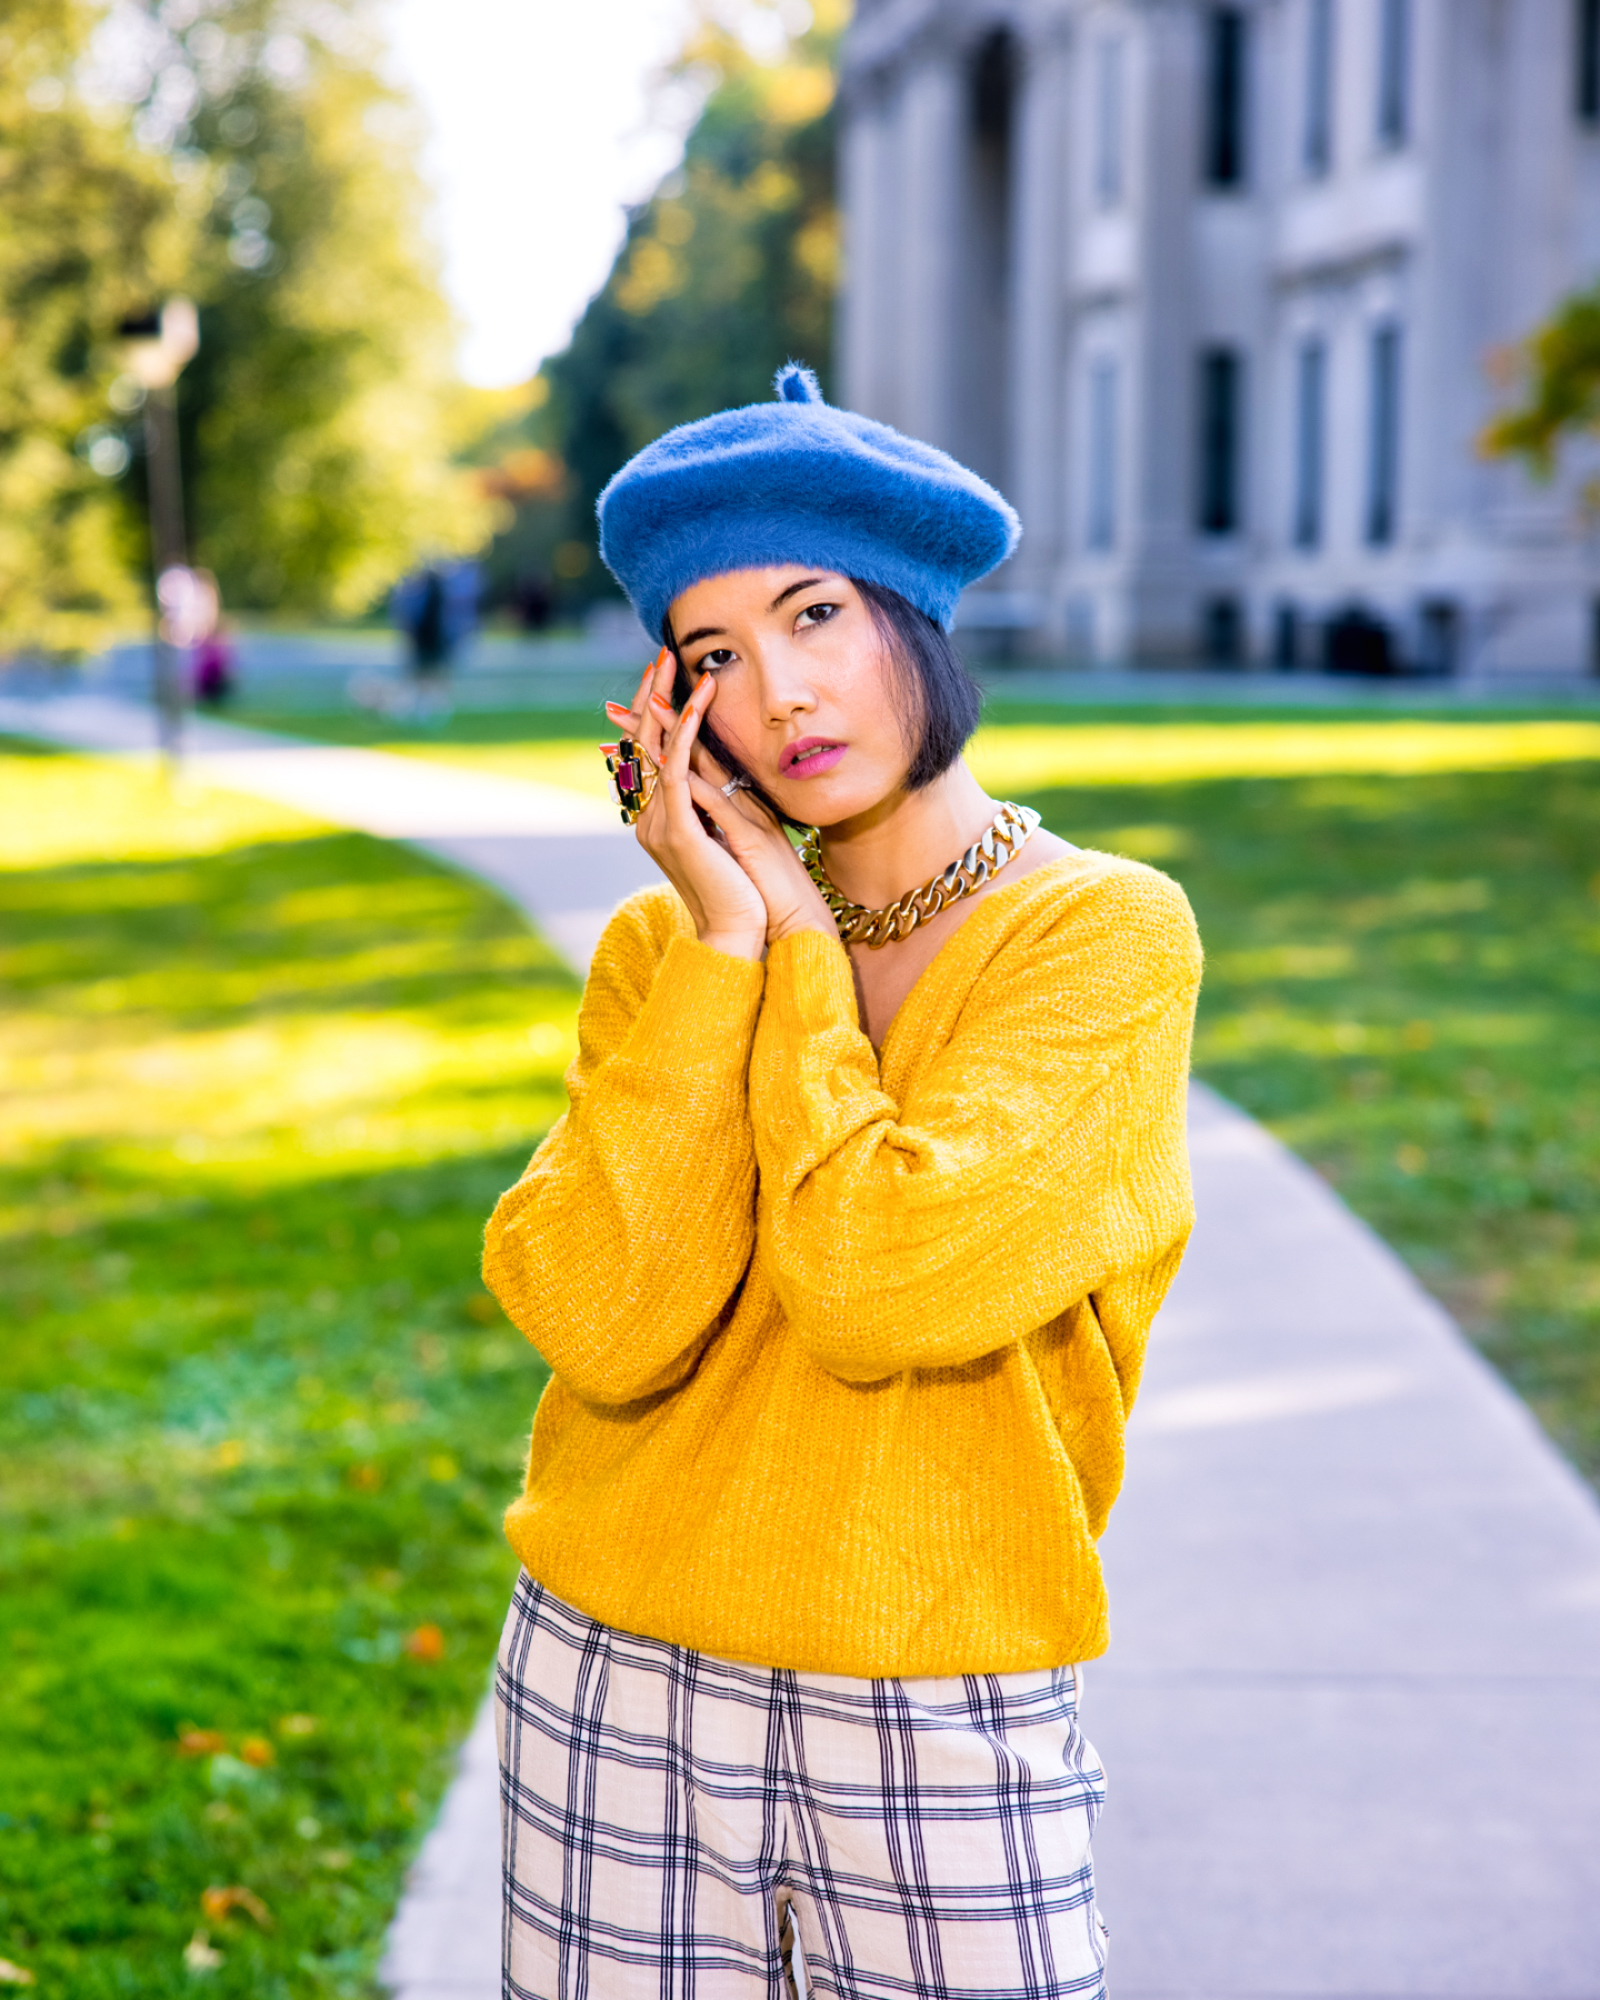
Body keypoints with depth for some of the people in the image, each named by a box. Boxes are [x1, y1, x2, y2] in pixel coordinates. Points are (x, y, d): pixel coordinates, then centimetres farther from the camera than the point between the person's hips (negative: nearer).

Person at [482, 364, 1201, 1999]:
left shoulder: (1108, 933, -8)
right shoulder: (665, 942, 2)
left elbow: (882, 1285, -22)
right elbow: (602, 1324, -13)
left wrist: (795, 939, -10)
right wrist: (721, 942, -12)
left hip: (939, 1722, -3)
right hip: (617, 1679, 3)